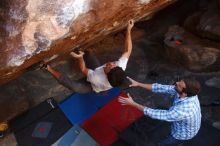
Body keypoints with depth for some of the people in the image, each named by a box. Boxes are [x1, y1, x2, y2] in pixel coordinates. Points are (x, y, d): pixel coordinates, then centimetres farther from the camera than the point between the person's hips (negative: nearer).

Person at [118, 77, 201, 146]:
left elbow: (155, 114, -37)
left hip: (183, 134, -6)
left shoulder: (181, 111, -47)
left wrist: (132, 104, -34)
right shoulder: (188, 92, -24)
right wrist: (138, 84, -22)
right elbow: (161, 88, -20)